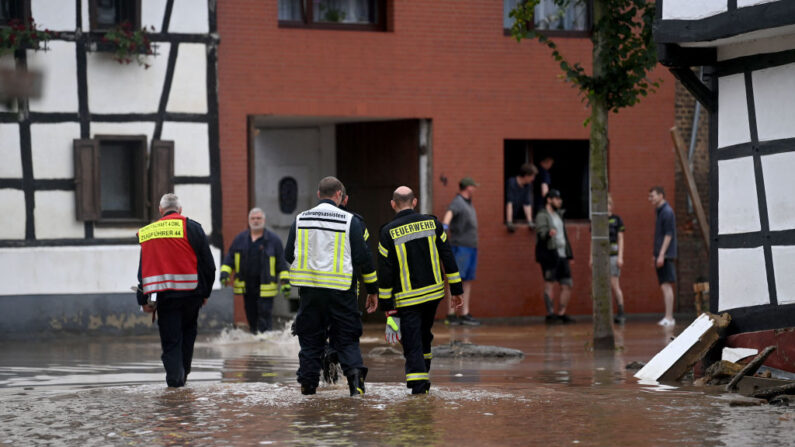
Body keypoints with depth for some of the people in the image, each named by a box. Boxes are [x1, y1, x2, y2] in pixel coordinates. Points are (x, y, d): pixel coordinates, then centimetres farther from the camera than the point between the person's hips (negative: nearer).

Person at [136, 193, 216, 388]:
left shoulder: (147, 233, 9)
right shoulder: (191, 227, 2)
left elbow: (143, 268, 8)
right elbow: (208, 263, 2)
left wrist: (144, 299, 10)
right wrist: (205, 292, 10)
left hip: (162, 294, 1)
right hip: (190, 292, -1)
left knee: (170, 337, 5)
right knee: (188, 331, 17)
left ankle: (174, 376, -4)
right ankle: (183, 371, 16)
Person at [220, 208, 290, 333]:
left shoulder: (273, 239, 0)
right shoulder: (240, 239, 9)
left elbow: (281, 262, 0)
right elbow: (229, 258, 12)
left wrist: (285, 282, -6)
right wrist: (225, 272, -4)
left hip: (265, 286, -4)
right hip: (246, 286, 4)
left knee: (265, 314, -9)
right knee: (251, 315, 10)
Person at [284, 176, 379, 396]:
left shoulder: (300, 220, 4)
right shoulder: (349, 221, -4)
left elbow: (289, 255, 10)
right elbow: (363, 257, -2)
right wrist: (373, 290, 6)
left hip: (309, 288, 2)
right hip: (340, 290, -2)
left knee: (310, 338, 12)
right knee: (346, 338, 6)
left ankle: (308, 382, 10)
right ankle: (355, 370, -15)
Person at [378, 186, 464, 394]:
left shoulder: (388, 232, -9)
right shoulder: (432, 223, 0)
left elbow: (385, 271, -8)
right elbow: (448, 258, 1)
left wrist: (386, 305, -2)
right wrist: (456, 290, 6)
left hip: (407, 297, -4)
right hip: (434, 292, 4)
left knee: (412, 342, 0)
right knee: (424, 333, 22)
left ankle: (418, 385, -10)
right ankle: (423, 376, 28)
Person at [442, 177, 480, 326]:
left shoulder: (468, 204, 19)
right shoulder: (457, 202, -9)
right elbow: (450, 213, -30)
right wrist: (445, 224, -50)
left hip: (471, 247, 9)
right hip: (460, 246, -9)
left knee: (468, 281, 7)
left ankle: (465, 314, 8)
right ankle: (451, 315, -12)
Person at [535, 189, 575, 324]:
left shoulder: (558, 215, 21)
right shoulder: (542, 216, -5)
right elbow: (541, 232, -20)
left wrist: (569, 255, 21)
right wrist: (548, 233, -43)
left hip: (562, 255, 8)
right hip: (549, 254, -8)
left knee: (567, 285, 3)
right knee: (549, 284, -5)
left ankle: (561, 313, 10)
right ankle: (550, 314, -3)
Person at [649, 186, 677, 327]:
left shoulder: (667, 212, -11)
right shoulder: (660, 212, 19)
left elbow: (668, 235, -18)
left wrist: (661, 254, -22)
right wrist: (655, 255, 24)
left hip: (665, 255, -10)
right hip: (661, 255, 10)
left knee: (666, 285, -12)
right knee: (665, 286, 10)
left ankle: (668, 318, -14)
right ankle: (669, 317, 12)